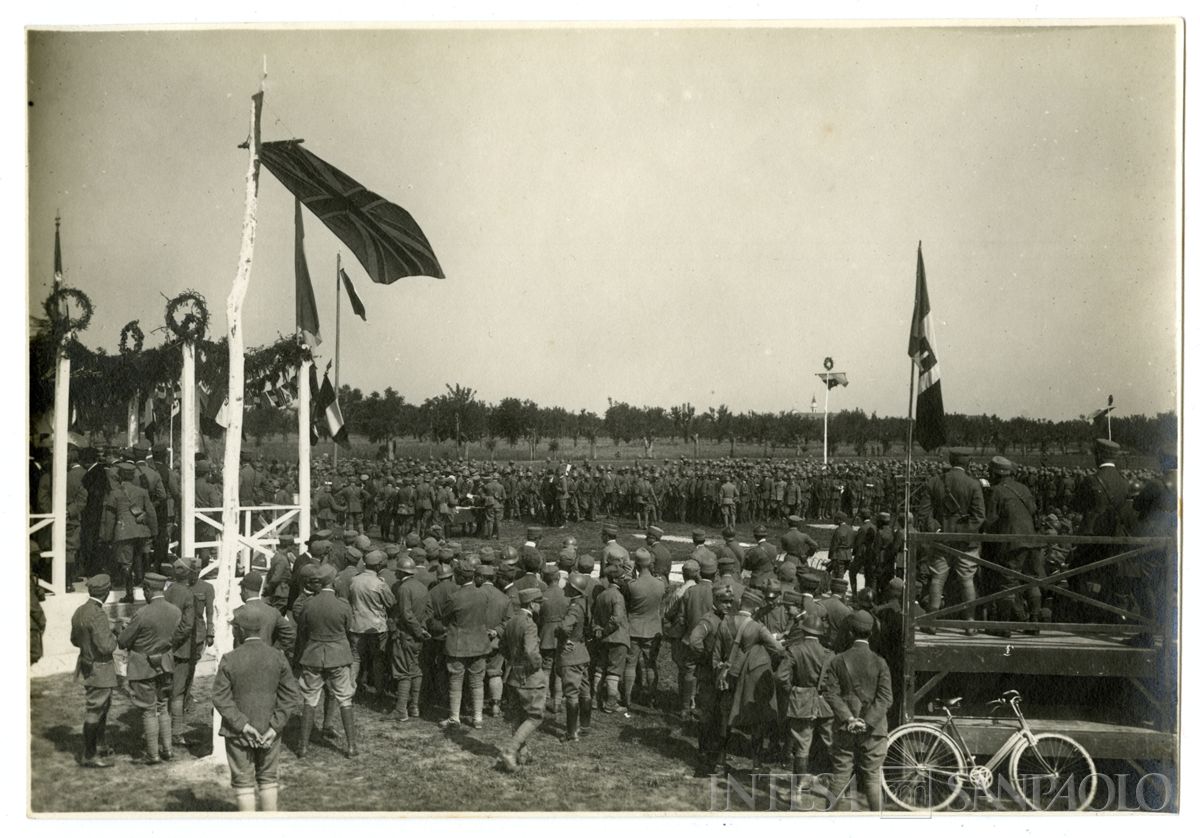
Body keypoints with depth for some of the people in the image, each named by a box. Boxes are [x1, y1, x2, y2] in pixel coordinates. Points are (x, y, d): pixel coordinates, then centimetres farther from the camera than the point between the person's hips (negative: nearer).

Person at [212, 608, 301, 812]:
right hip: (269, 732, 2)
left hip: (238, 733, -2)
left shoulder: (229, 659, -14)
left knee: (243, 783, 11)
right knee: (268, 780, 19)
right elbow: (291, 696, -9)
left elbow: (220, 697, -15)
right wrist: (275, 727, -9)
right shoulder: (278, 657, -8)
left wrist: (242, 725, -14)